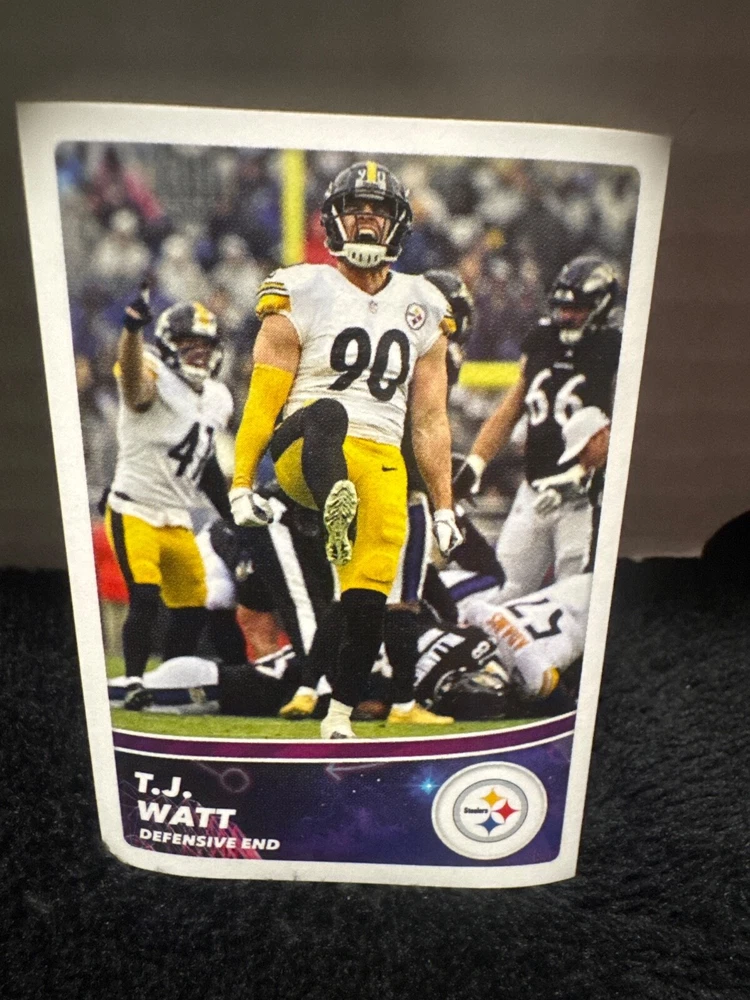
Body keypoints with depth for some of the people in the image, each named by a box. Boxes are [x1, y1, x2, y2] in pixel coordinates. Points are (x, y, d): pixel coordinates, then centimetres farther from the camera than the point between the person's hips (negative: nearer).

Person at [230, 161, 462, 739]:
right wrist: (241, 485, -3)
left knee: (368, 607, -4)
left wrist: (444, 507, 12)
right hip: (304, 450, -2)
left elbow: (430, 419, 14)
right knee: (328, 413, -36)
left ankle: (339, 716, 16)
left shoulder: (423, 308, 14)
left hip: (381, 463, 2)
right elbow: (264, 399, 2)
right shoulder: (302, 294, 4)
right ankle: (335, 508, -62)